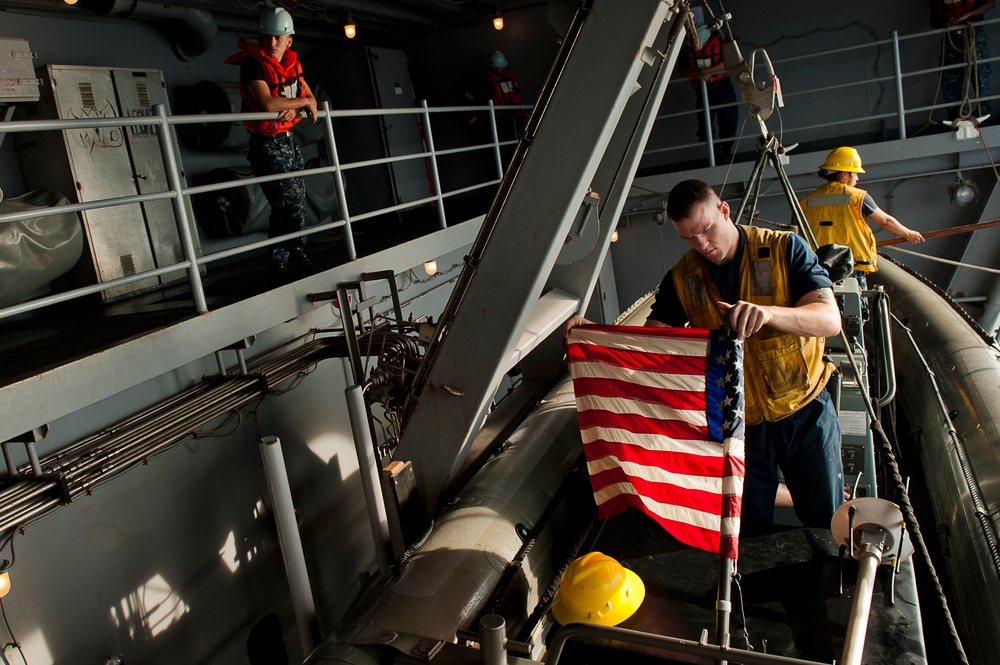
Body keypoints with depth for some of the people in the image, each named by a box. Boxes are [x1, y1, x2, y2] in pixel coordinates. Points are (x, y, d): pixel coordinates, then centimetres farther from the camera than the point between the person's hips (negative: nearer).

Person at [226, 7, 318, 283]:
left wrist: (295, 109, -12)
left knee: (295, 204, 11)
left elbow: (312, 100, 11)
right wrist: (302, 102, -15)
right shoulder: (253, 63, -15)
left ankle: (280, 263, 22)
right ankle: (296, 256, 8)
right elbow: (267, 103, -28)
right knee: (290, 204, -9)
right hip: (267, 144, -8)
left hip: (289, 141, 8)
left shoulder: (291, 64, 8)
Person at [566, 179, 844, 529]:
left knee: (828, 524, 13)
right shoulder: (683, 279, -2)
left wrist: (767, 312, -40)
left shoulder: (785, 249, -10)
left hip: (805, 412, -1)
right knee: (750, 530, 11)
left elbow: (830, 319, -19)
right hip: (740, 422, 2)